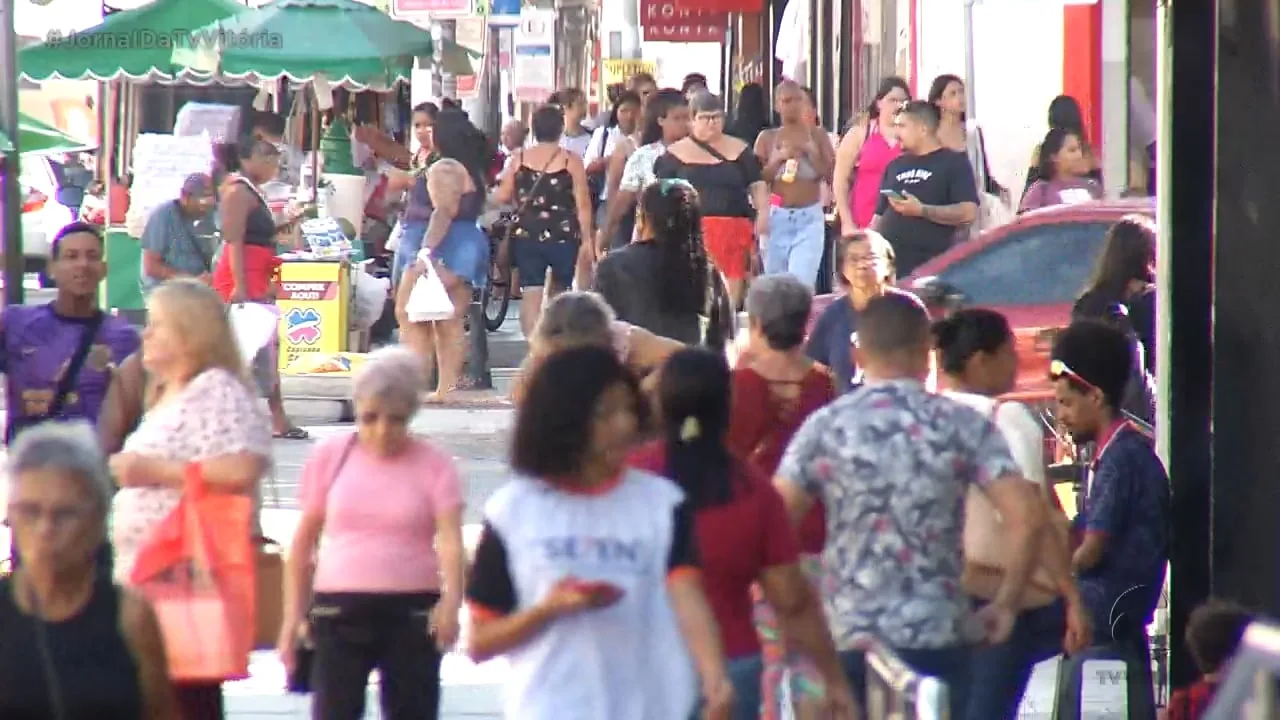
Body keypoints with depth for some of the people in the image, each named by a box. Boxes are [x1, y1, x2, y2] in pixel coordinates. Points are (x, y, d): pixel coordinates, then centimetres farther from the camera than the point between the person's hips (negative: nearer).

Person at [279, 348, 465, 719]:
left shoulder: (434, 465, -2)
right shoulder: (330, 455, 3)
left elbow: (450, 538, -14)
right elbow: (304, 541, 9)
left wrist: (451, 601, -32)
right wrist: (293, 615, 4)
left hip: (413, 612, -1)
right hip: (340, 609, 1)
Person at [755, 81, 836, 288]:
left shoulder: (817, 135, 7)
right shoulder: (767, 138, 7)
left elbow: (832, 175, 3)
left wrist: (811, 152, -10)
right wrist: (778, 158, -10)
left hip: (809, 218, -2)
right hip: (776, 217, 2)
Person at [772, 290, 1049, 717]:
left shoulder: (825, 428, -1)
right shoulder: (962, 426, -1)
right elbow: (1026, 516, -9)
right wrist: (1006, 604, 1)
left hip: (849, 637, 0)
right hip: (940, 635, 0)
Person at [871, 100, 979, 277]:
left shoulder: (954, 163, 2)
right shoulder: (895, 166, 21)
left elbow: (969, 212, -10)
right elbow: (880, 215, 24)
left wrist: (922, 210, -17)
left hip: (931, 268, -6)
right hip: (888, 265, 6)